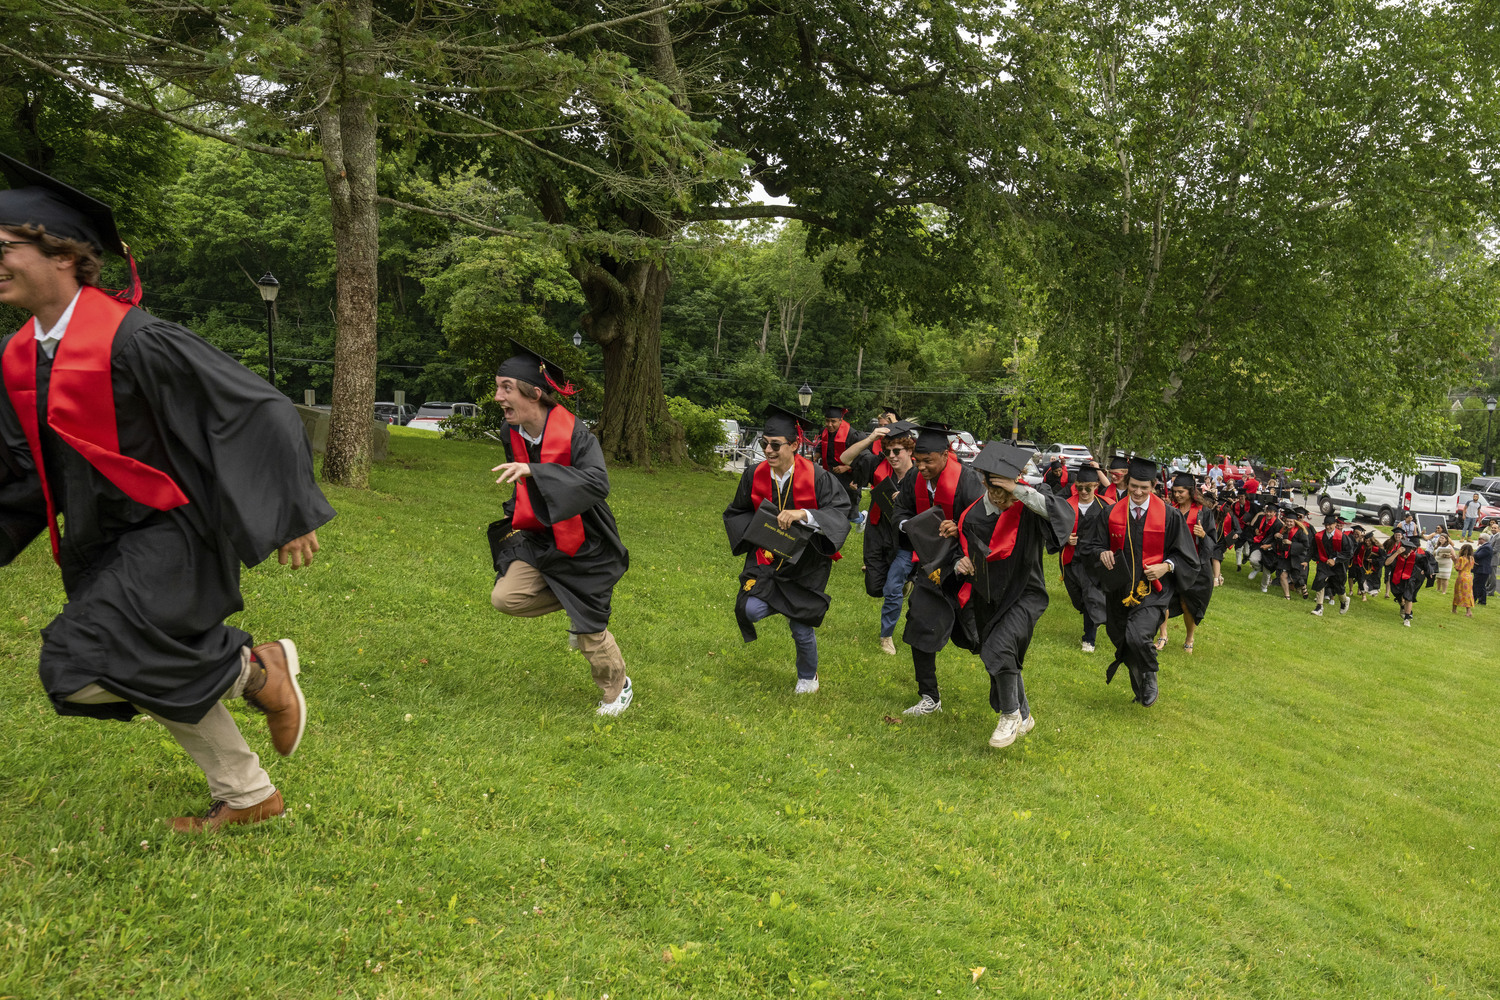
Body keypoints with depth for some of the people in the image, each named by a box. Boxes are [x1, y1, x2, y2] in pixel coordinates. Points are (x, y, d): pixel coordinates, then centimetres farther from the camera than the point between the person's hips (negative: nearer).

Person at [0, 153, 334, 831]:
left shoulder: (132, 341, -21)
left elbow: (261, 411, -18)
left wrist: (291, 516, -17)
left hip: (168, 536, -8)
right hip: (103, 543, 8)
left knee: (80, 668, -21)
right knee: (161, 675, 15)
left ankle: (256, 670, -1)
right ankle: (248, 795, 32)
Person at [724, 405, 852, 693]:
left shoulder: (816, 477, -17)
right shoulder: (755, 475, -7)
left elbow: (840, 512, -22)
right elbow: (735, 513, 8)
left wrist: (804, 514, -37)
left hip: (805, 563, -2)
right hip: (766, 557, 2)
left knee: (802, 631, 6)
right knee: (751, 610, -22)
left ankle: (807, 677, 37)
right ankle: (778, 606, 16)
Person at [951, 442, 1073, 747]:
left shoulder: (1026, 508, -17)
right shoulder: (972, 515, -4)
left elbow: (1065, 511, -36)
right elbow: (964, 549, 13)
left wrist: (1017, 491, -39)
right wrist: (960, 563, -11)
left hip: (1023, 596, -5)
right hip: (987, 598, 6)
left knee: (997, 650, -25)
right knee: (1003, 663, 17)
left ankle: (1010, 714, -1)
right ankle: (1023, 717, 43)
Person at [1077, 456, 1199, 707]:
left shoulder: (1169, 515, -6)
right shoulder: (1113, 514, 1)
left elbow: (1185, 555, 0)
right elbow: (1088, 545, 8)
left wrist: (1166, 566, -17)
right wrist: (1101, 553, -13)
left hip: (1153, 589, -4)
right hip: (1120, 589, 4)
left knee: (1138, 636, -25)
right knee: (1125, 644, 14)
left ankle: (1149, 678, 6)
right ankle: (1141, 691, 40)